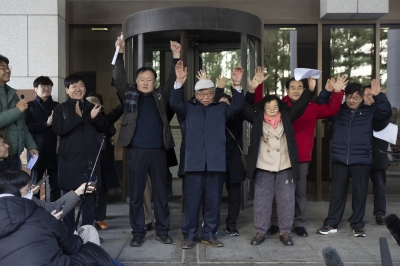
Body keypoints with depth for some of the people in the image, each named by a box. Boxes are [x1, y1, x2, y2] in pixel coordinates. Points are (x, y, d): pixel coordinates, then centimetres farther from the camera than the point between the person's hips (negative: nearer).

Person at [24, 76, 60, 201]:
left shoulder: (57, 106, 12)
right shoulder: (30, 106, 5)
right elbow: (26, 126, -8)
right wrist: (46, 124, -16)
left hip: (54, 151, 2)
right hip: (37, 151, -2)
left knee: (55, 184, 4)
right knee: (35, 183, 5)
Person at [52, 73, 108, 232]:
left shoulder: (92, 108, 12)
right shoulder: (61, 109, 1)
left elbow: (104, 128, 9)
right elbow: (58, 129, -13)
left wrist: (94, 118, -10)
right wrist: (78, 117, -23)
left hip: (91, 160, 3)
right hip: (70, 161, -3)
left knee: (90, 197, 8)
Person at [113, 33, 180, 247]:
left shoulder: (160, 96, 10)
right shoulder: (129, 95, 7)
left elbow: (172, 81, 2)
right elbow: (119, 78, -3)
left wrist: (176, 57, -7)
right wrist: (120, 53, -12)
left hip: (158, 150, 1)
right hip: (136, 150, -1)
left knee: (161, 192, 8)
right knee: (136, 193, 5)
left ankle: (162, 231, 19)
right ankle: (138, 233, 15)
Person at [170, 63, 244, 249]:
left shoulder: (221, 109, 14)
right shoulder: (189, 109, 11)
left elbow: (237, 106, -1)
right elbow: (174, 103, -6)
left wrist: (237, 85, -15)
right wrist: (179, 81, -18)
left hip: (216, 162, 1)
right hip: (194, 161, -1)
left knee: (213, 201, 7)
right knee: (192, 200, 2)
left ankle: (209, 234, 19)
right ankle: (189, 235, 12)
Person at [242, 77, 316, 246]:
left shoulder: (286, 118, 5)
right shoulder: (257, 119, 3)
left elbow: (300, 105, -1)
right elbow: (245, 108, -6)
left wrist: (310, 89, -15)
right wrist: (250, 91, -22)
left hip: (285, 168, 1)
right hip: (263, 168, 0)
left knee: (286, 201, 6)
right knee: (261, 201, 6)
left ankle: (285, 232, 18)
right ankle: (260, 232, 18)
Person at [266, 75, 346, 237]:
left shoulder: (311, 108, 5)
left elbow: (331, 110, 5)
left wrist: (337, 92, -9)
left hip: (302, 158, 1)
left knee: (300, 191, 10)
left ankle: (299, 224, 22)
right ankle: (275, 223, 20)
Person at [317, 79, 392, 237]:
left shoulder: (369, 111, 3)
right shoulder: (338, 110, 6)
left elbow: (386, 113, -8)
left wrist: (378, 96, -21)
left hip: (361, 160, -1)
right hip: (339, 160, 1)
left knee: (360, 193, 7)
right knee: (337, 193, 8)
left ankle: (358, 225, 19)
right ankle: (331, 224, 16)